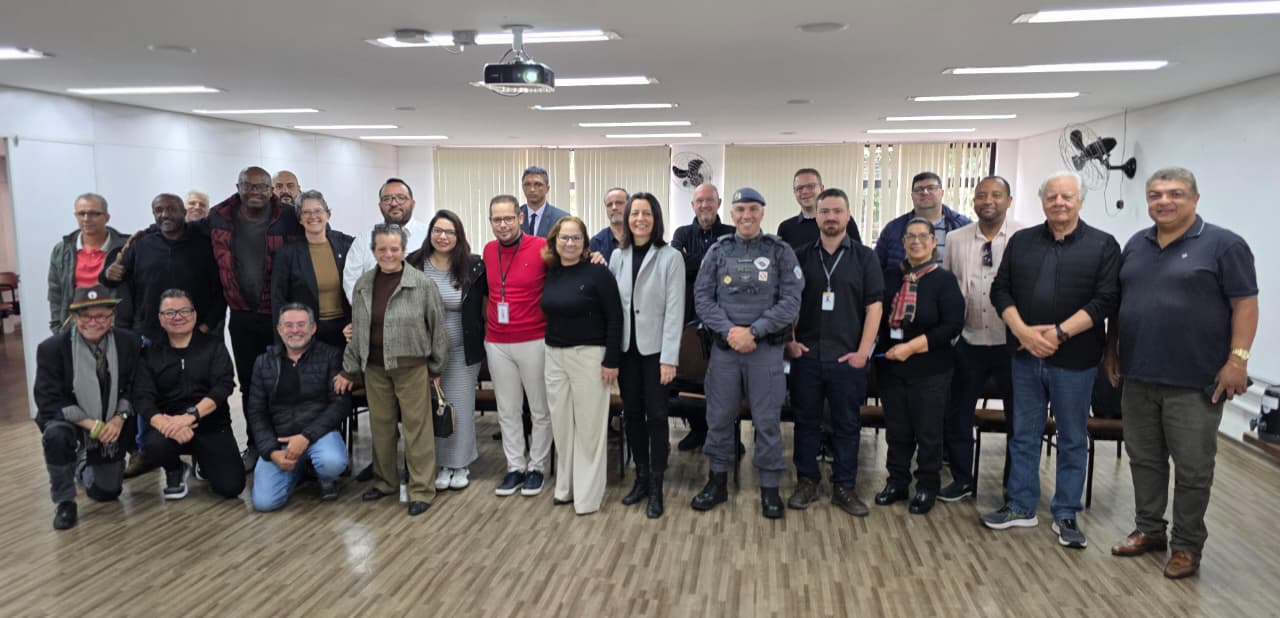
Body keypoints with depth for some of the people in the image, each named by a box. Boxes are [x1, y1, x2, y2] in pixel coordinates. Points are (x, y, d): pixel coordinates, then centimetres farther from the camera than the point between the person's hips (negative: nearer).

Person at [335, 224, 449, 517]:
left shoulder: (423, 284, -8)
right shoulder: (363, 285, 6)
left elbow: (437, 327, -3)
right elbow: (356, 330, 13)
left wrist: (436, 367, 0)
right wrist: (349, 369, 14)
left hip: (411, 367, -4)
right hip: (374, 368, 4)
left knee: (416, 426, 0)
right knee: (381, 425, 13)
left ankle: (421, 489, 9)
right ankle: (385, 481, 30)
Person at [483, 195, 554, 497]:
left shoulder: (542, 248, -11)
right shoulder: (488, 251, 6)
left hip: (534, 342, -4)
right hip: (497, 344, 5)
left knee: (540, 410, 8)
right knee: (507, 411, 12)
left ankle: (537, 467, 22)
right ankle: (515, 467, 24)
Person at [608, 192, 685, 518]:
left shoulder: (670, 257, -7)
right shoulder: (617, 256, 6)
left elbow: (675, 309, -11)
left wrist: (669, 358, -15)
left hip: (654, 348, -4)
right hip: (625, 347, 4)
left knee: (656, 415, 1)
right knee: (632, 413, 11)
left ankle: (656, 488, 12)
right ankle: (641, 477, 26)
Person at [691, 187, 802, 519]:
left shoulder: (781, 252, 0)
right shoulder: (718, 251, 6)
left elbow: (791, 301, -7)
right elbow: (703, 297, 1)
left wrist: (753, 331, -15)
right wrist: (729, 330, -13)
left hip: (767, 348, -2)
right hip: (724, 346, 2)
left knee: (767, 420, 4)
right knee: (719, 416, 9)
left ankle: (769, 487, 17)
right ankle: (718, 480, 25)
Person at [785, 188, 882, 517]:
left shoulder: (864, 257, 2)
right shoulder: (800, 256, 6)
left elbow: (874, 306, -1)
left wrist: (863, 351, -8)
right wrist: (788, 341, 0)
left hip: (848, 358, -1)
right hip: (806, 355, 1)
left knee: (847, 425, 6)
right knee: (805, 421, 8)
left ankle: (844, 487, 18)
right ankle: (806, 482, 20)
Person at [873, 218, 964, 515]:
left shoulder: (944, 280, -5)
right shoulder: (890, 276, 6)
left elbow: (953, 325, -13)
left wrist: (912, 347, -19)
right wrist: (878, 348, -4)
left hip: (930, 370, -3)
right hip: (891, 367, 4)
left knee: (928, 431, 7)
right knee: (896, 429, 12)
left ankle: (927, 487, 22)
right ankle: (897, 482, 26)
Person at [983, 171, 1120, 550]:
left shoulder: (1103, 245, -2)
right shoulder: (1021, 241, 8)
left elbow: (1105, 299, -10)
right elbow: (1000, 290, 4)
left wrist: (1059, 333, -18)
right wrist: (1023, 331, -12)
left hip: (1074, 359, -3)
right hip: (1026, 356, 3)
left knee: (1073, 439, 7)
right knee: (1024, 435, 10)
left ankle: (1066, 515, 20)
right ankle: (1021, 507, 22)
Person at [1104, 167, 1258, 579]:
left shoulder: (1223, 244, -5)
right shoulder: (1135, 245, 11)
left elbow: (1245, 305, -8)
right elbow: (1117, 303, 17)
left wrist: (1237, 359, -14)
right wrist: (1111, 350, 13)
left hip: (1195, 382, -5)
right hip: (1138, 377, 5)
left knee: (1192, 469, 5)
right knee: (1144, 460, 14)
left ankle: (1187, 545, 18)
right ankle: (1148, 530, 27)